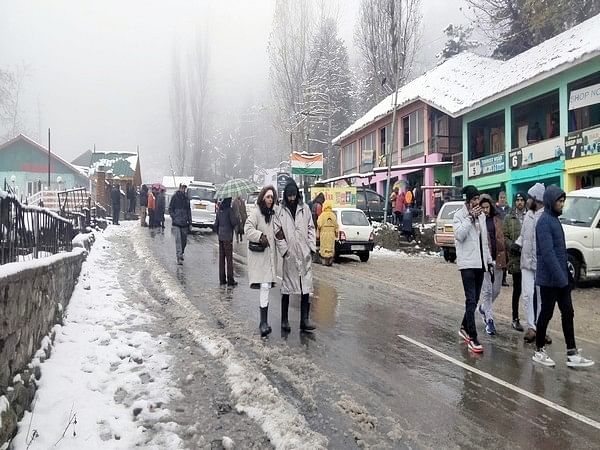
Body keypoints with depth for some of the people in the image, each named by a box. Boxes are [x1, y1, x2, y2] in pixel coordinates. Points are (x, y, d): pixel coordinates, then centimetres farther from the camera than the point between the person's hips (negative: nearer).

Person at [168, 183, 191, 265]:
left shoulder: (186, 198, 12)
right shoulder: (175, 197, -1)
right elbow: (170, 209, 0)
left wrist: (190, 222, 13)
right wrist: (174, 218, -11)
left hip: (184, 223, 5)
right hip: (176, 223, -5)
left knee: (184, 240, 11)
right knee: (178, 240, -13)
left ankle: (181, 253, 32)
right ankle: (179, 257, -15)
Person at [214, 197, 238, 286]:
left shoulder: (219, 210, 9)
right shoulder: (229, 210, -11)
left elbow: (215, 225, 13)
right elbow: (234, 222, -16)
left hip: (220, 237, 6)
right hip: (228, 237, -6)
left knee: (221, 258, 9)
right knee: (229, 258, -2)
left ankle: (222, 279, 14)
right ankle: (230, 280, 1)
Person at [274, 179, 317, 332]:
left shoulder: (305, 208, 8)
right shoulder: (280, 211, 0)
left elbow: (311, 229, 10)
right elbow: (277, 233, 0)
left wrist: (312, 247, 3)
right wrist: (284, 249, -7)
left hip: (305, 255, 2)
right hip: (289, 255, -2)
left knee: (306, 287, 2)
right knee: (286, 288, 6)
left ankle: (305, 319, 9)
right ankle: (284, 320, 16)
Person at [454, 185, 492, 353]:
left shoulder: (481, 215, 14)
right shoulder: (459, 215, -5)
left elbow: (484, 240, 20)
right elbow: (459, 235, -20)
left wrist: (488, 259, 17)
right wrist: (470, 217, -19)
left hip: (480, 262, 7)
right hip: (467, 262, -7)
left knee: (475, 300, 12)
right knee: (471, 300, -11)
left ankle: (464, 328, 30)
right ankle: (473, 338, -10)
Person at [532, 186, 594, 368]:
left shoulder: (555, 219, 13)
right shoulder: (544, 221, -16)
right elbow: (547, 252, -24)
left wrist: (565, 274, 16)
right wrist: (560, 276, -26)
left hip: (560, 277, 9)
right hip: (549, 278, -9)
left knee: (567, 313, 8)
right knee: (547, 313, 2)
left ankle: (572, 354, 13)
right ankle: (539, 351, 15)